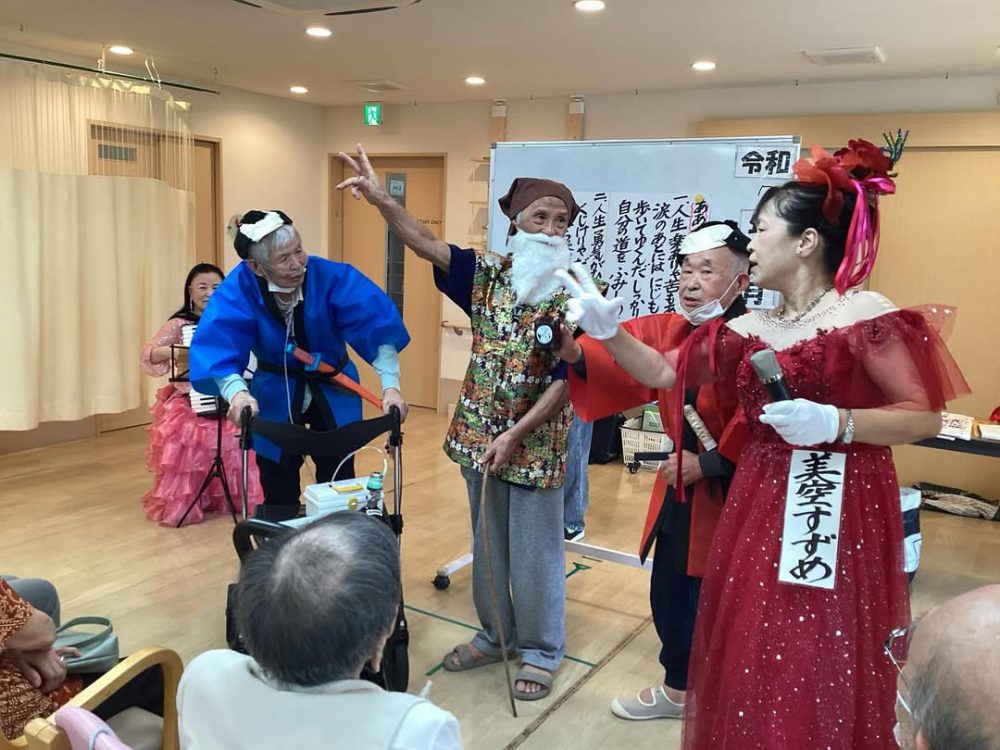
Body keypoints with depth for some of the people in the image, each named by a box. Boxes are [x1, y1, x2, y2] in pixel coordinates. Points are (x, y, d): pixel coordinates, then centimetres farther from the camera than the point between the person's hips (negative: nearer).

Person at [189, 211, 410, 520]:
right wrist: (237, 390, -52)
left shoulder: (332, 277, -25)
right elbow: (217, 347, -33)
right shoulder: (240, 288, -23)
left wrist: (390, 385, -45)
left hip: (333, 392, 0)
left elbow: (377, 326, -33)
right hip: (275, 397, 0)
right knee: (279, 498, 9)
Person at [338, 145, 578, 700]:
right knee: (487, 544, 18)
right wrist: (381, 198, -26)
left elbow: (565, 381, -16)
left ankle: (540, 651, 28)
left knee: (534, 551, 8)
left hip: (536, 444, -4)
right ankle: (496, 635, 38)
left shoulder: (572, 297, -13)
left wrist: (514, 436, -21)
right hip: (478, 435, 4)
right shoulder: (487, 272, -1)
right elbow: (426, 244, -10)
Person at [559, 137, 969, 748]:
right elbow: (663, 373, 14)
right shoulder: (749, 330, 9)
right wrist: (608, 330, 4)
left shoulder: (865, 315, -10)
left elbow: (926, 417, -11)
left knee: (820, 674, 3)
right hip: (758, 511, 6)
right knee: (750, 666, 14)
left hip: (842, 515, -6)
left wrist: (835, 423, -23)